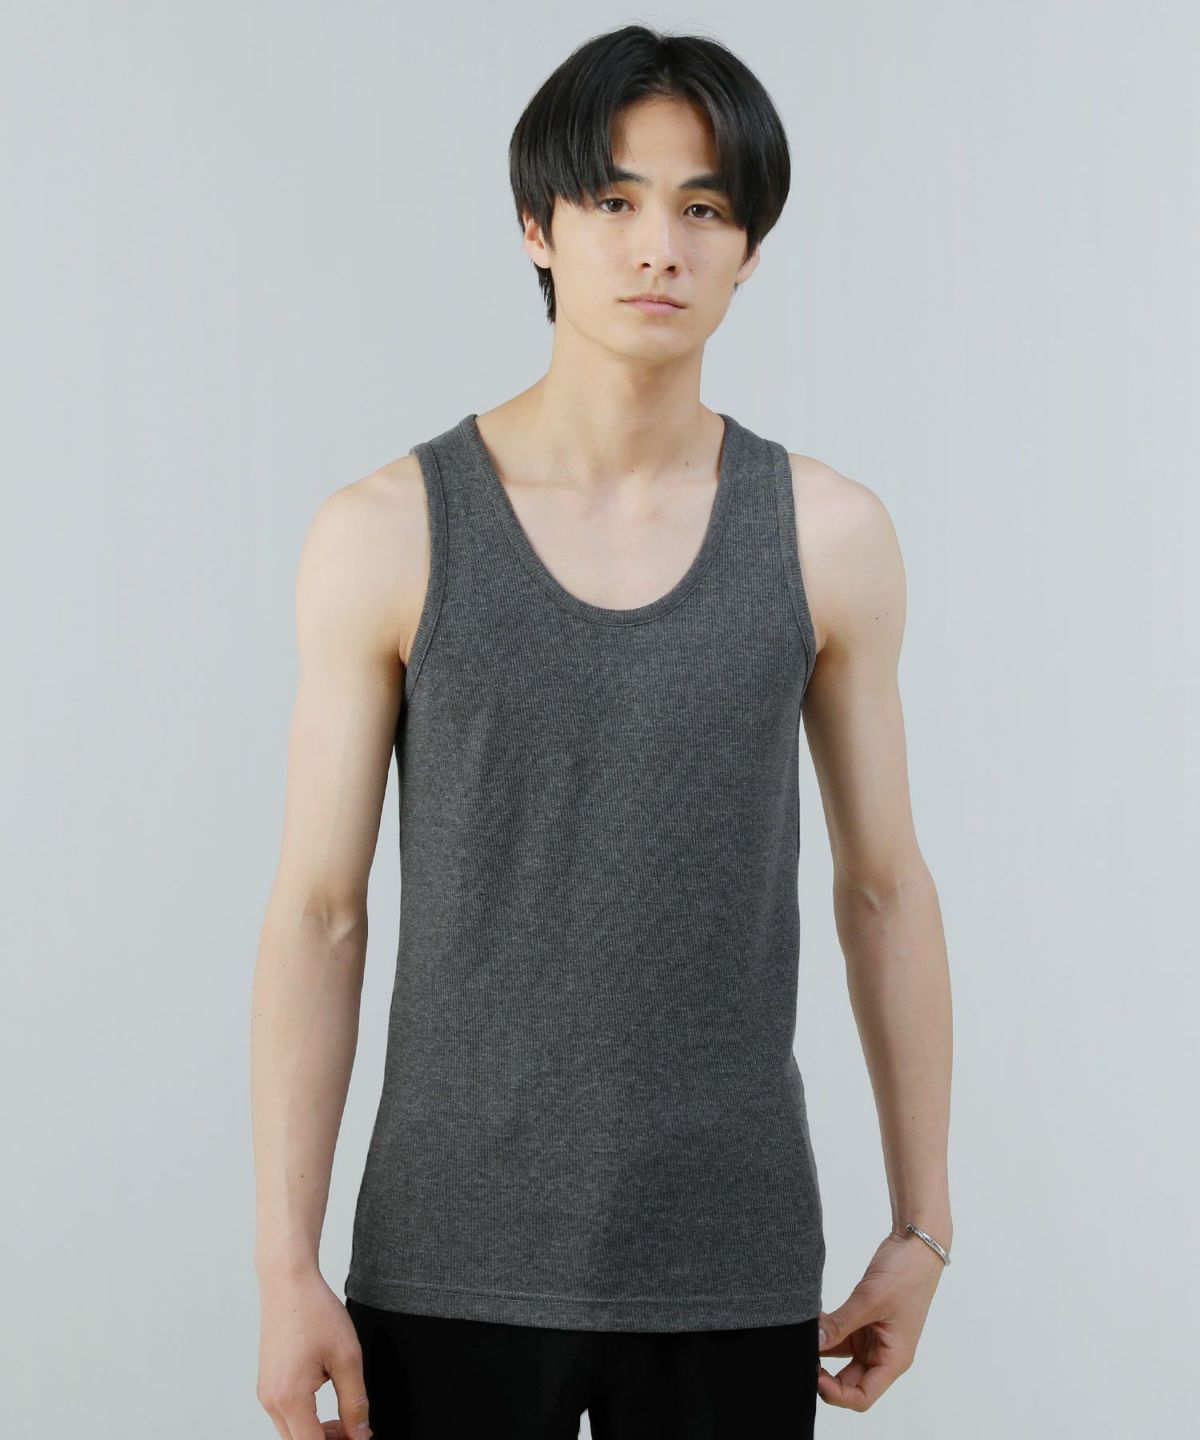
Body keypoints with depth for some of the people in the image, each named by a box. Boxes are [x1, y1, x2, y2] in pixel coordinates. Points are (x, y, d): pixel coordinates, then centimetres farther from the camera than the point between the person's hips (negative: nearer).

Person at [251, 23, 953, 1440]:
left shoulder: (826, 535, -1)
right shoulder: (385, 534, -5)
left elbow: (885, 887, 7)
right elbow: (317, 910, -3)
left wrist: (922, 1227, 8)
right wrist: (285, 1271, -5)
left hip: (737, 1272, 1)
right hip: (451, 1268, -1)